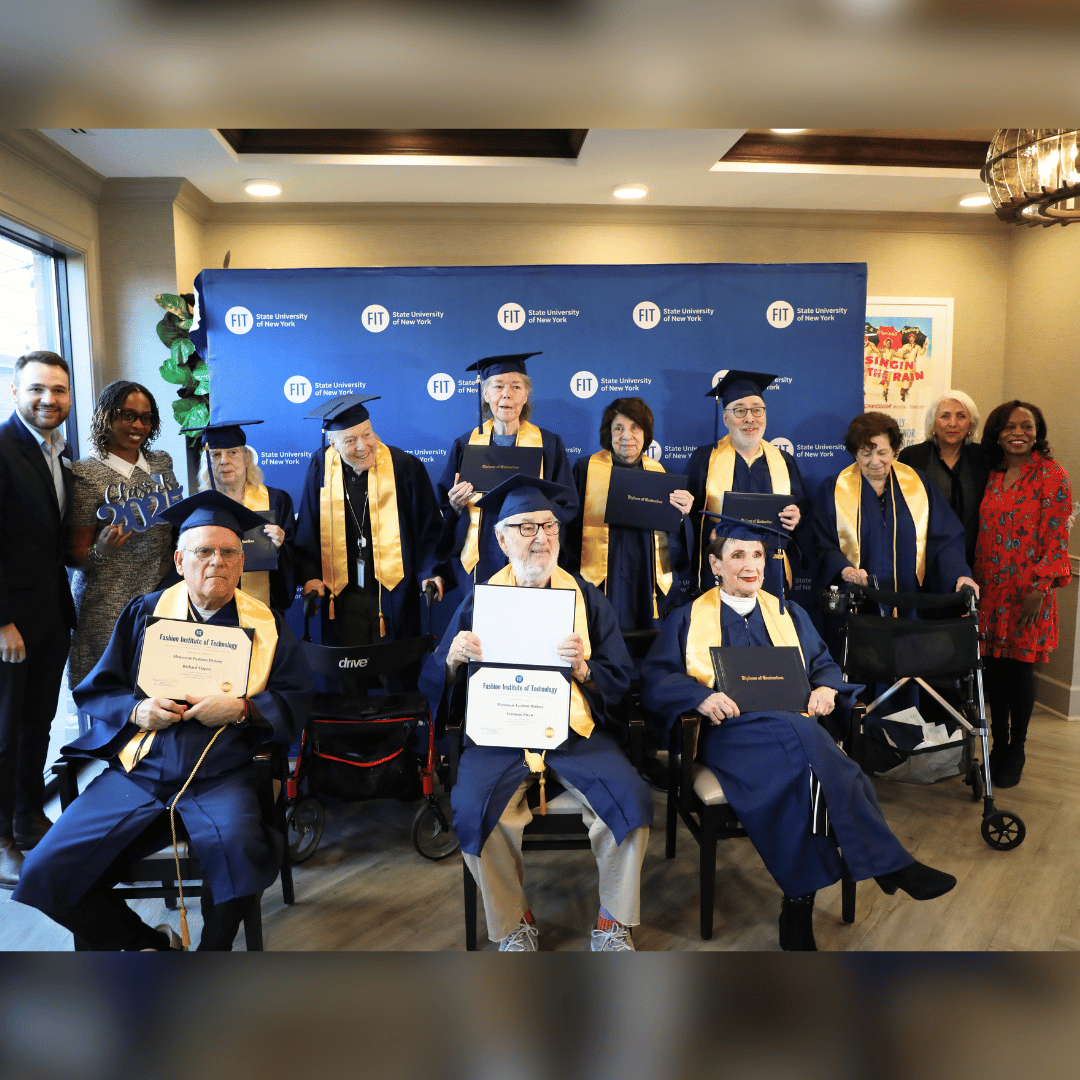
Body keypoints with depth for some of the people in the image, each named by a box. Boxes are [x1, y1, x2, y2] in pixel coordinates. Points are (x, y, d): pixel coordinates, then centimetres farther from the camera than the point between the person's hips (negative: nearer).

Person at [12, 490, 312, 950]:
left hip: (220, 777, -2)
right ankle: (147, 942, 12)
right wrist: (137, 711, -8)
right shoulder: (144, 612, 10)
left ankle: (213, 947, -1)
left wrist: (241, 709, -15)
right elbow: (94, 691, 12)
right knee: (47, 873, -13)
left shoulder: (266, 625, 6)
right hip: (138, 771, 3)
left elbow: (295, 701, 3)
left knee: (237, 848, -32)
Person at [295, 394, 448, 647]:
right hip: (342, 598, 2)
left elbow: (429, 529, -4)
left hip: (393, 596, -2)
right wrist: (310, 575, -5)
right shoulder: (321, 466, 0)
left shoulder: (405, 467, -7)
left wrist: (431, 572, -19)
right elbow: (308, 529, 8)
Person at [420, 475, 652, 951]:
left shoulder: (586, 595, 8)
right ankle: (514, 924, 0)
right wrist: (453, 659, -18)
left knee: (632, 799, -22)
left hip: (575, 731, 1)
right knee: (471, 809, -27)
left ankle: (613, 921, 3)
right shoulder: (480, 600, 6)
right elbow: (432, 685, 5)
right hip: (498, 735, 0)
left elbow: (621, 677, 4)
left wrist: (583, 669, -17)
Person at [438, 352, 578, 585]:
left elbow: (567, 509, 1)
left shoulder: (549, 444, 3)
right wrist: (456, 506, -12)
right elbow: (445, 508, 9)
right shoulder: (465, 445, 6)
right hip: (480, 564, 1)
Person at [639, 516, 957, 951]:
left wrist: (827, 688, -6)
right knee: (802, 741, -34)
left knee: (802, 770, -35)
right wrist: (701, 696, -18)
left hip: (794, 724, 3)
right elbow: (654, 678, 2)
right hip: (729, 731, -3)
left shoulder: (789, 614, 25)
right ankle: (889, 865, -27)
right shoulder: (687, 619, 13)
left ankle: (800, 901, -25)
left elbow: (823, 663, 19)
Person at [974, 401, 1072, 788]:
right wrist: (977, 581, 9)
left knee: (1019, 668, 3)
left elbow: (1056, 538, -10)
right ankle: (998, 746, 24)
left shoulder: (1052, 475, -6)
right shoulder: (992, 476, 8)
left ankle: (1016, 752, 21)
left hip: (1028, 592, -4)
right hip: (991, 590, 4)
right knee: (994, 667, 9)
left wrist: (1040, 588, -15)